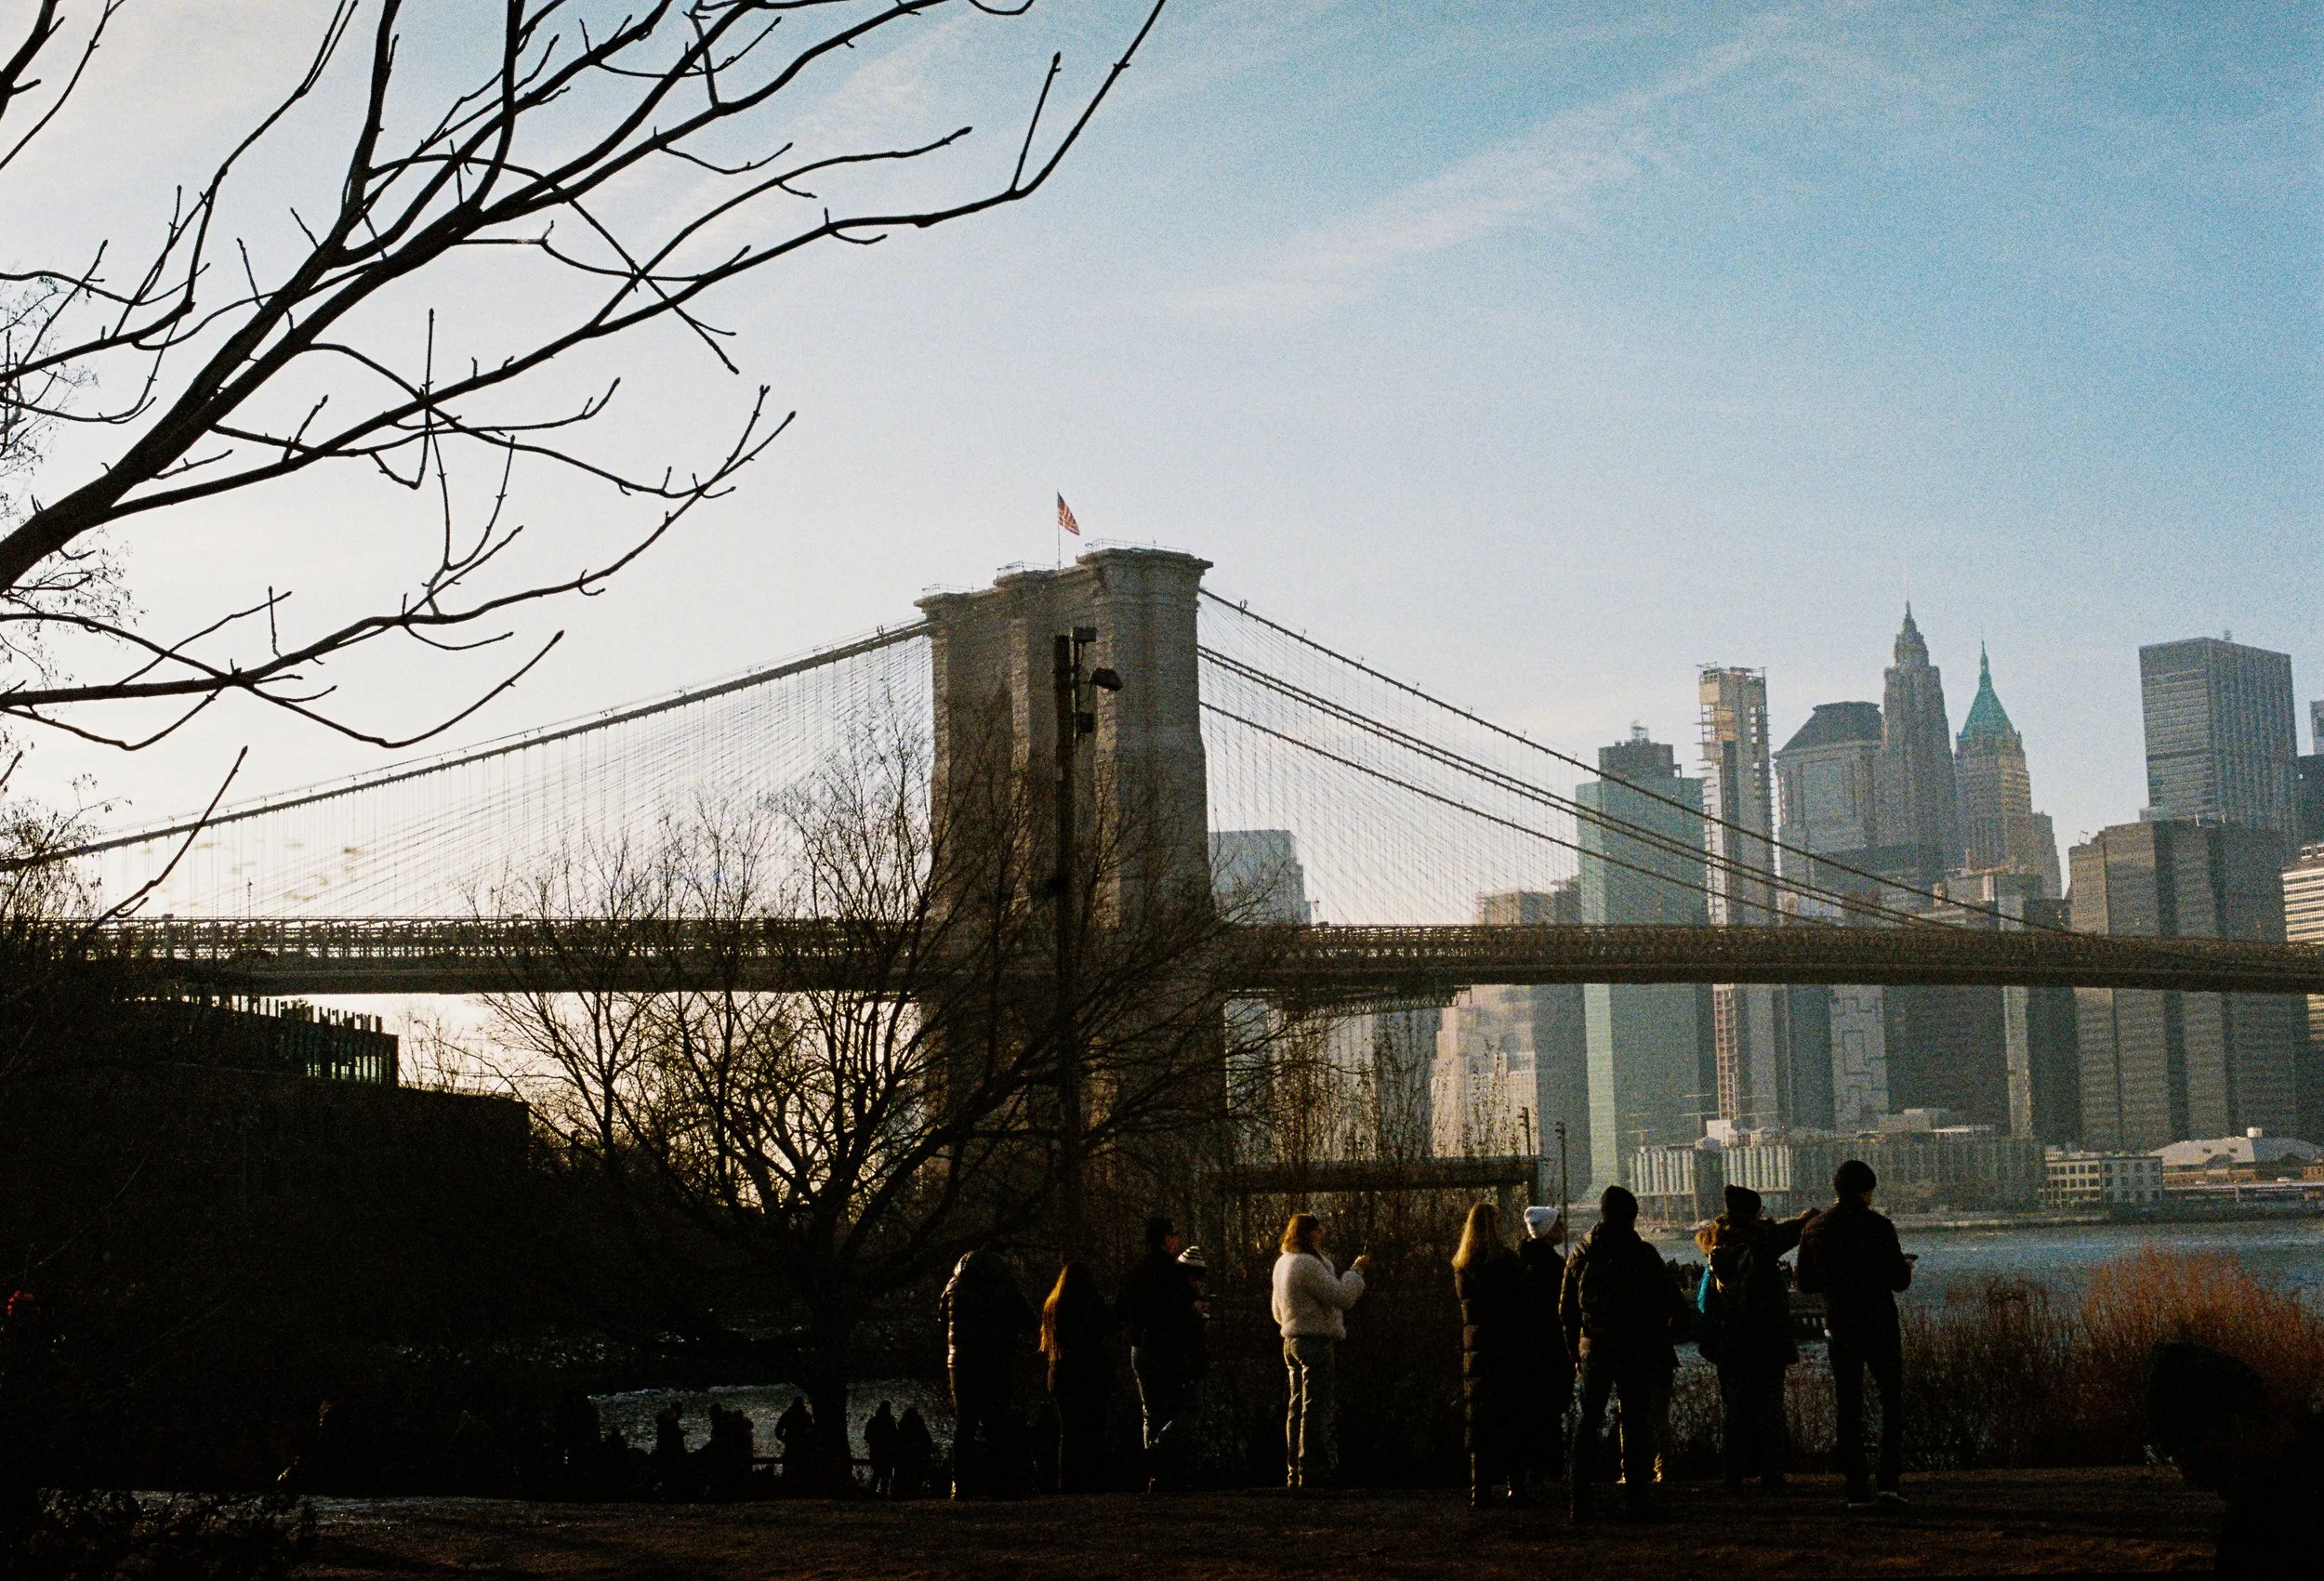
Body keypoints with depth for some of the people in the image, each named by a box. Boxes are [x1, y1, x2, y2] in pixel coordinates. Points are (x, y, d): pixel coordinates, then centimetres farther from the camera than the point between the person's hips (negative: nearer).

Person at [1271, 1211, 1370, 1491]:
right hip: (1316, 1341, -10)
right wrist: (1356, 1270, -9)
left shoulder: (1282, 1263, 14)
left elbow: (1278, 1312, 24)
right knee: (1316, 1408, -7)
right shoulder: (1308, 1264, -17)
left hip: (1293, 1341, 10)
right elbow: (1341, 1296, -20)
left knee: (1298, 1407, 13)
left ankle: (1294, 1471, 16)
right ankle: (1311, 1471, -7)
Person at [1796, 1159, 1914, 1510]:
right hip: (1879, 1327, -3)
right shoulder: (1878, 1226, -10)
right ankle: (1889, 1481, -2)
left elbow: (1806, 1283, 8)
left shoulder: (1814, 1228, 3)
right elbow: (1899, 1281, -10)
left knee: (1848, 1411, 7)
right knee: (1892, 1401, 9)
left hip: (1839, 1329, 3)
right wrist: (1906, 1267, 12)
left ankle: (1857, 1490, 3)